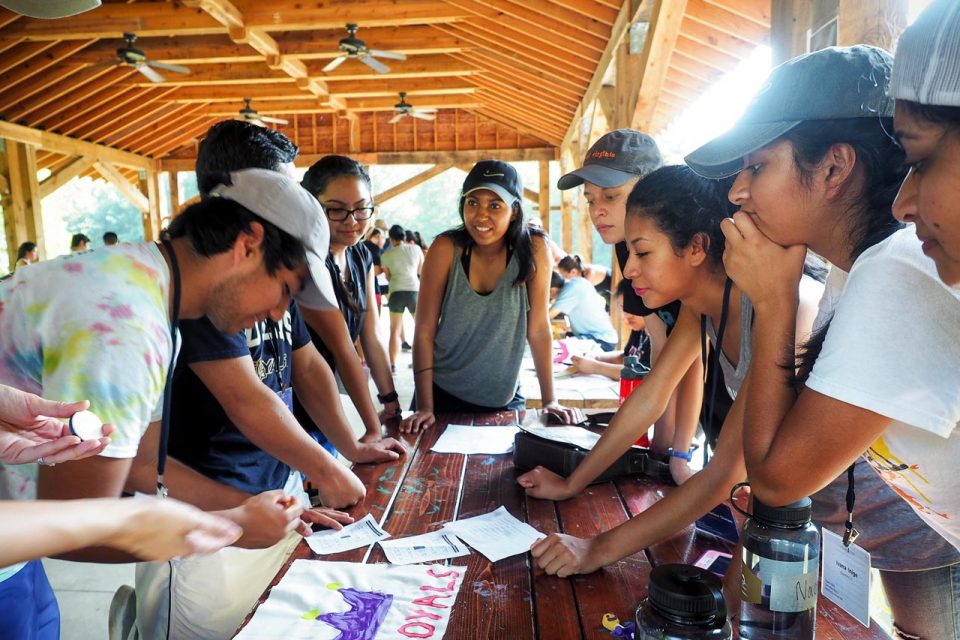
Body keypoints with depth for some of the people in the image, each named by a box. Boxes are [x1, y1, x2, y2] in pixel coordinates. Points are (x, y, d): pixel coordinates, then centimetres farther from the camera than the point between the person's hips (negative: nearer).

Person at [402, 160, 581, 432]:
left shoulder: (533, 250, -15)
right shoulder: (446, 248, -15)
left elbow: (539, 329, -10)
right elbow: (424, 331, -13)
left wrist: (550, 401, -9)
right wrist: (424, 407, -16)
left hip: (504, 401, 0)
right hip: (442, 396, 0)